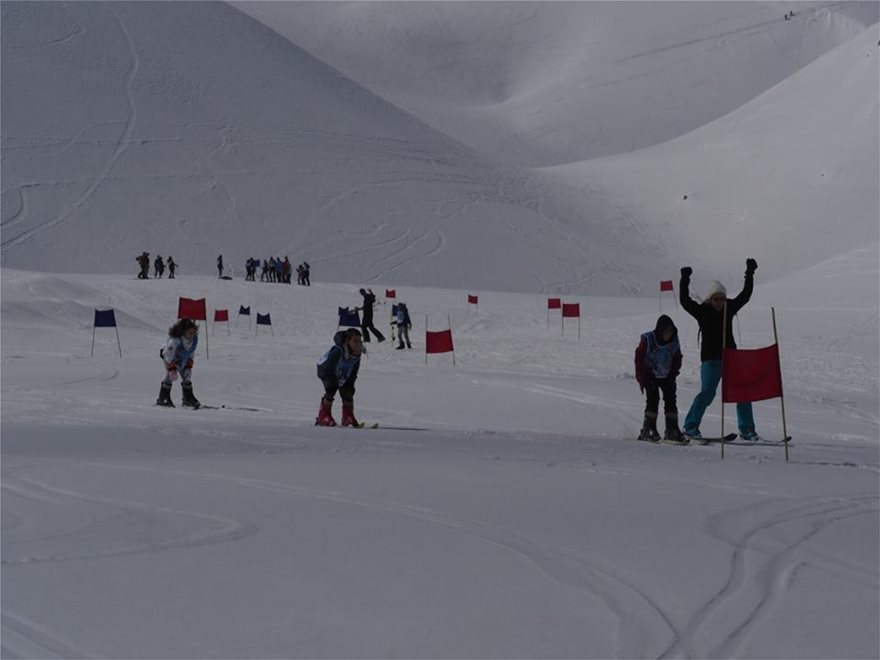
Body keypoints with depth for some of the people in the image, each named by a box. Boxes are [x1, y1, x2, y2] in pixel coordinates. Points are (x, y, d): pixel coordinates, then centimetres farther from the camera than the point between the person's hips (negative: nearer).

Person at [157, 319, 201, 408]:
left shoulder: (194, 339, -18)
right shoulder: (175, 340, -37)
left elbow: (191, 354, -3)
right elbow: (169, 355, -32)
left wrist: (189, 367, -5)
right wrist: (172, 369, -34)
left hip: (182, 359, 6)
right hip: (169, 357, -6)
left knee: (187, 376, 0)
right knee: (171, 376, -19)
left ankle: (188, 399, 9)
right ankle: (163, 399, -11)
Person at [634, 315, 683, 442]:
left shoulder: (674, 340, -5)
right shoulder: (648, 339, -18)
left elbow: (677, 359, 10)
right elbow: (639, 359, -10)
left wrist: (673, 374, 1)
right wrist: (642, 379, -11)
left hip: (667, 376, 4)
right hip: (650, 376, -4)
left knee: (670, 399, -2)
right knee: (653, 399, -16)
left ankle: (672, 430, 5)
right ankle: (647, 430, -11)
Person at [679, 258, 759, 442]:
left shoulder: (730, 308, 10)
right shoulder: (702, 311, 0)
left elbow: (745, 295, 14)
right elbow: (684, 301, -10)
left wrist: (750, 275, 11)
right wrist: (685, 281, -17)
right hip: (710, 359, -5)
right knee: (707, 393, -15)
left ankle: (747, 430, 11)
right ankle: (690, 427, -8)